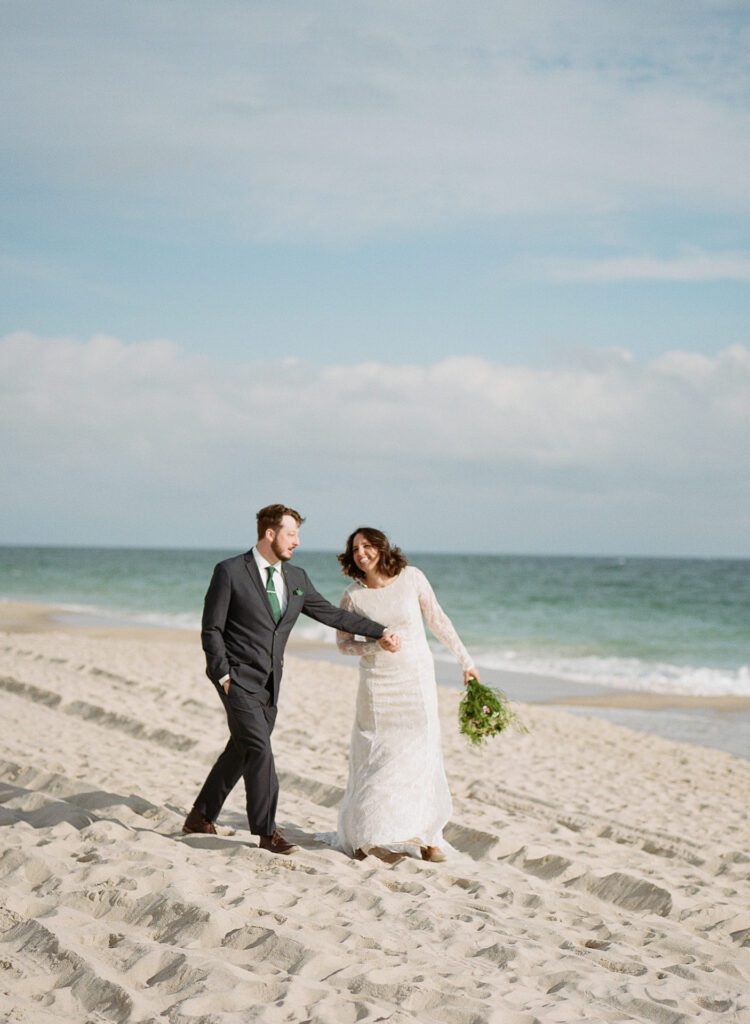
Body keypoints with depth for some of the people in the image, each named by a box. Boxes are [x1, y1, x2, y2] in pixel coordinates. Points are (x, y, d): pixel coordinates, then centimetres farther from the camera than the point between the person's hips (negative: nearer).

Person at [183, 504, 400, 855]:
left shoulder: (296, 578, 10)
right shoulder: (230, 572, -8)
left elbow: (331, 613, 16)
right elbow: (211, 628, -7)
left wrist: (380, 632, 12)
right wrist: (223, 674, -14)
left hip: (268, 682, 7)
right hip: (238, 678, -7)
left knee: (242, 750, 11)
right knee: (259, 749, -13)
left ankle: (200, 817, 25)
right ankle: (267, 832, -8)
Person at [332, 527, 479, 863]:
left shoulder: (411, 578, -5)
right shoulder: (353, 595, -6)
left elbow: (438, 620, 5)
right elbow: (343, 641, 4)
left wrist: (465, 659, 9)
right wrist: (375, 647, -14)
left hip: (417, 676, 1)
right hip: (377, 681, -1)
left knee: (422, 754, 1)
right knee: (378, 758, 0)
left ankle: (427, 835, 9)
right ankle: (370, 835, 10)